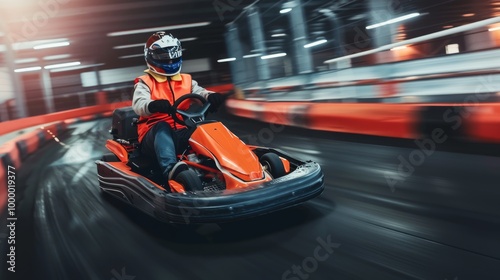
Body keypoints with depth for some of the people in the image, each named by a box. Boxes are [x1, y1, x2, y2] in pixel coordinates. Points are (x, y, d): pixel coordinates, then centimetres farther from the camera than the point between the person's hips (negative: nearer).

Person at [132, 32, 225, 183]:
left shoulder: (186, 80, 21)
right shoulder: (145, 83, 7)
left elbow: (200, 92, 3)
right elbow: (139, 104, -14)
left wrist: (211, 96, -24)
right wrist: (153, 105, -39)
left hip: (182, 133, 3)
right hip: (154, 135, -3)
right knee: (163, 127, -38)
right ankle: (171, 169, -62)